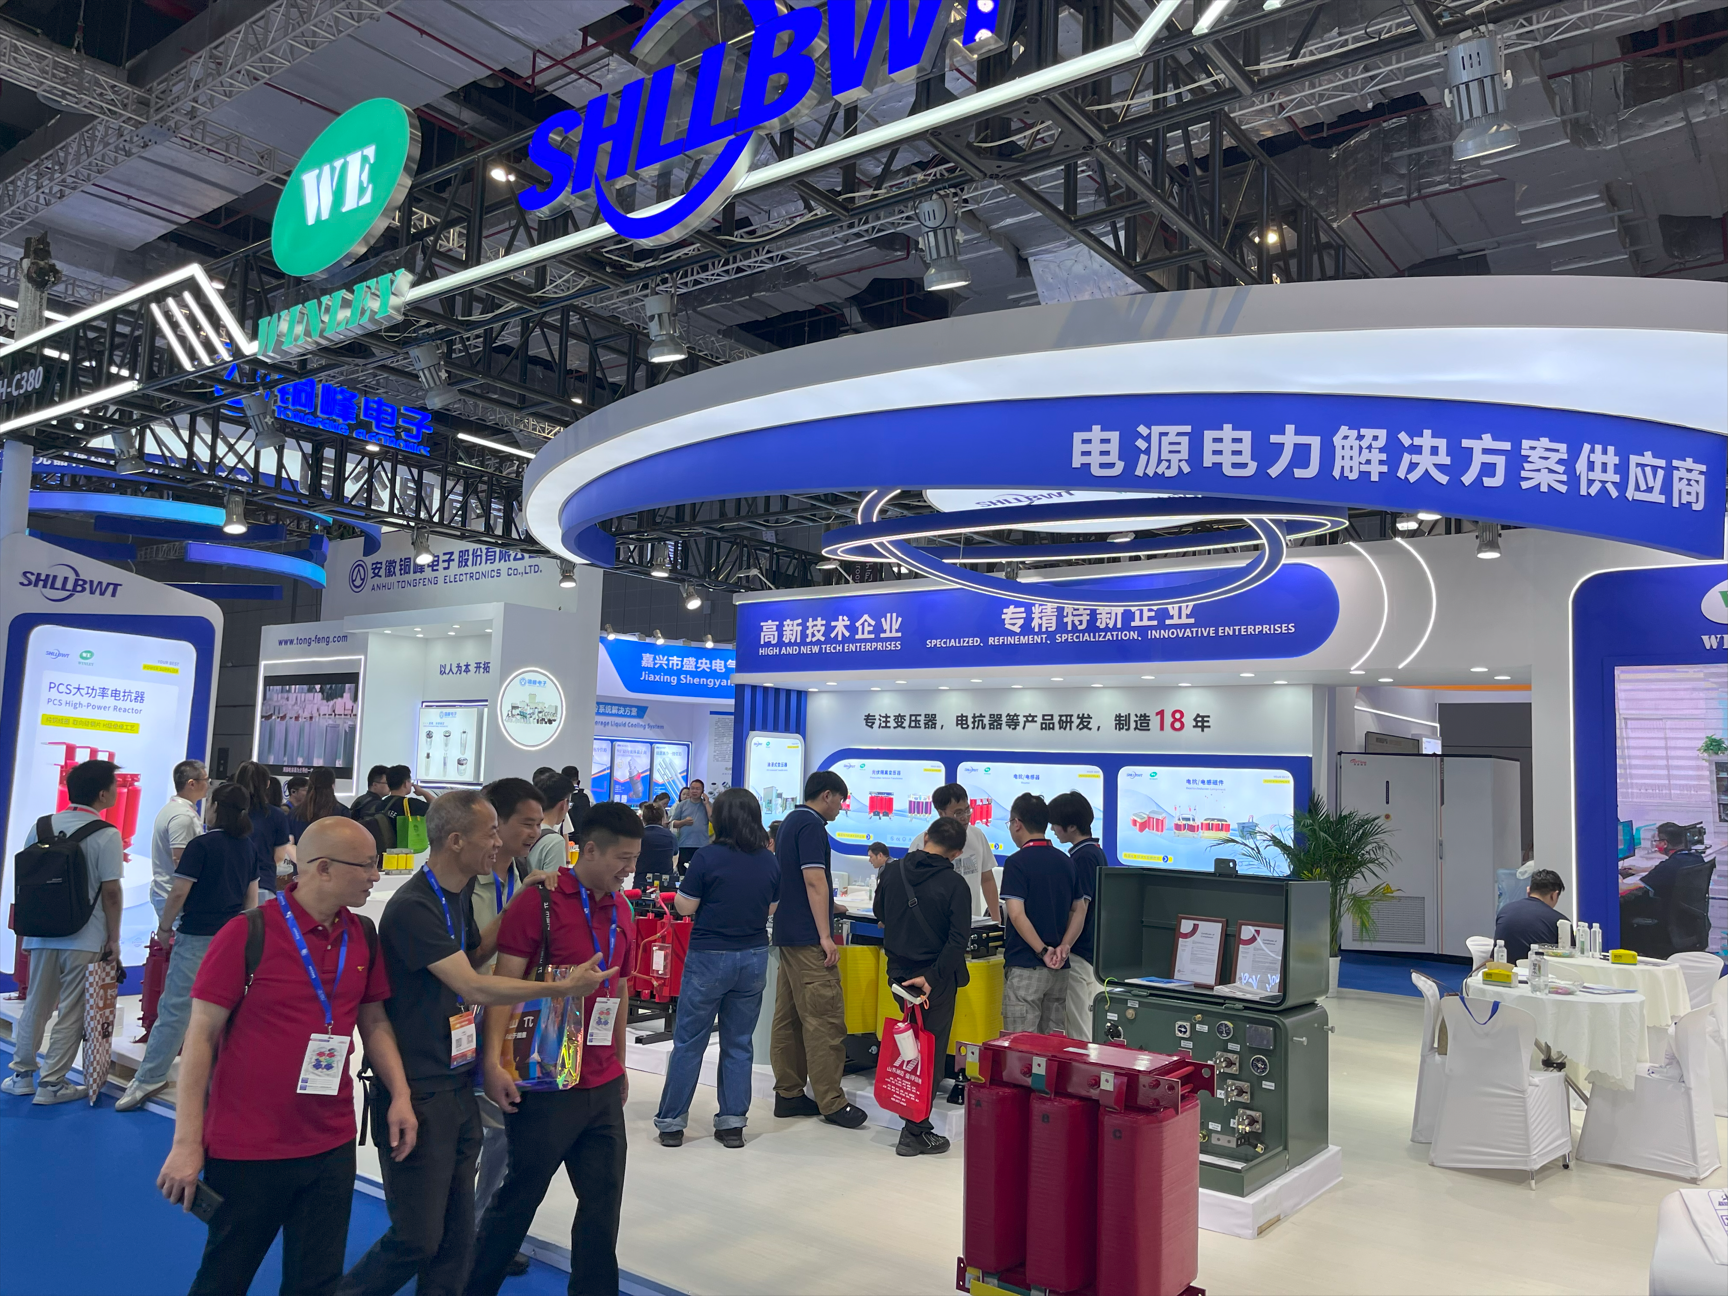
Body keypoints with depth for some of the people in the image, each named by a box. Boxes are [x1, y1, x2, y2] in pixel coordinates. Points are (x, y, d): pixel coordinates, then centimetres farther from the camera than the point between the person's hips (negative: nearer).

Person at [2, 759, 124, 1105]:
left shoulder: (44, 826, 4)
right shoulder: (107, 835, -13)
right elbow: (110, 891, -14)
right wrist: (114, 939, -5)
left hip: (43, 933, 6)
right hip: (84, 938, -5)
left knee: (35, 1005, 17)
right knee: (72, 1012, 4)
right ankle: (52, 1084, 8)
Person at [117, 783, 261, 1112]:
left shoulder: (202, 844, -11)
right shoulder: (248, 848, 7)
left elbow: (179, 892, -14)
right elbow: (252, 899, 13)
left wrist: (165, 928, -1)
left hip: (197, 937, -6)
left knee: (175, 1008, -2)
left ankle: (149, 1078, 2)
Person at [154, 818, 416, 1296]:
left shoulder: (363, 935, 2)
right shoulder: (247, 934, -15)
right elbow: (202, 1037, -11)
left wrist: (400, 1094, -1)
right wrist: (187, 1143, -13)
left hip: (332, 1148, 5)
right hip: (246, 1149, -4)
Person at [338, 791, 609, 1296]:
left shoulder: (460, 895, 8)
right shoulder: (413, 907, -20)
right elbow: (474, 987, -23)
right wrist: (562, 987, -19)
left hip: (458, 1082, 8)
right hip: (419, 1094, -8)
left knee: (456, 1233, 13)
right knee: (417, 1238, 1)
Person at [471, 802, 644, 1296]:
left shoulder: (619, 910, 9)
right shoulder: (541, 902, -13)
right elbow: (503, 983, -15)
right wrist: (494, 1061, -22)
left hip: (603, 1086, 6)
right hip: (546, 1084, -6)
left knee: (604, 1199, 12)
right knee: (520, 1196, 9)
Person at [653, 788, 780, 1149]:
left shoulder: (707, 857, -14)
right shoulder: (770, 862, 0)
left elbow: (685, 907, -10)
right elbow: (770, 909, 9)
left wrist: (685, 885, 8)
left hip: (709, 957, -4)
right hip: (753, 957, 4)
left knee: (688, 1042, 7)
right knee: (739, 1043, 12)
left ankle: (671, 1121, 14)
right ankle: (733, 1122, 16)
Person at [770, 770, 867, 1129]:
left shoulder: (790, 822, 18)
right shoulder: (812, 825, -13)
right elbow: (814, 881, -19)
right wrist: (825, 935, -19)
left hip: (787, 934, 10)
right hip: (808, 937, -10)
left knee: (789, 1017, 10)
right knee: (825, 1019, -8)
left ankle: (788, 1094, 14)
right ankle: (831, 1102, -6)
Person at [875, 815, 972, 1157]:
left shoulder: (892, 872, 0)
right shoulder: (954, 884, -13)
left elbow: (880, 915, 16)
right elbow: (958, 938, -20)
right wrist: (932, 977, -17)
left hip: (899, 972, 5)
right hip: (935, 977, -5)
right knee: (931, 1052, 4)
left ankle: (916, 1125, 29)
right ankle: (915, 1133, 5)